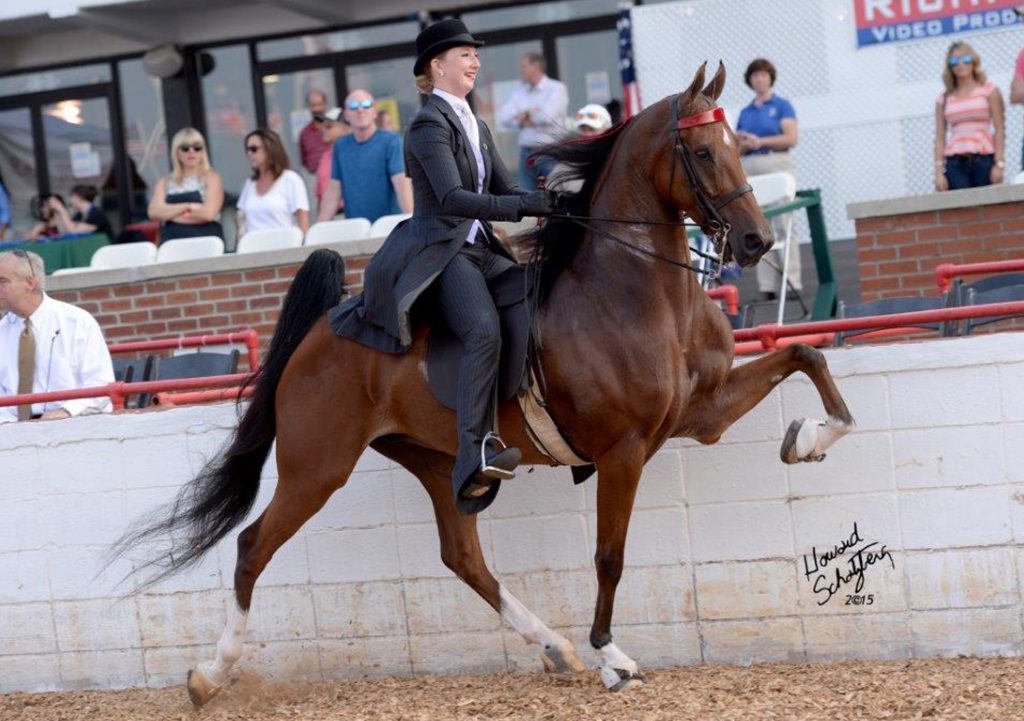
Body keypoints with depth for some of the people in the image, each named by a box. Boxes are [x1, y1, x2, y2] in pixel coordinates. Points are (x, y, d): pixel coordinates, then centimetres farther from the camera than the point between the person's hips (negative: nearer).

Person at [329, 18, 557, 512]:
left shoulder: (476, 127, 20)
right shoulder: (430, 126, -8)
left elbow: (505, 189, 16)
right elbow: (454, 199, -20)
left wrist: (552, 205, -3)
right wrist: (531, 205, -24)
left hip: (479, 251, 10)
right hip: (439, 253, -10)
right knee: (484, 330, -33)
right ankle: (473, 460, -42)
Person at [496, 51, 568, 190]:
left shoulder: (556, 88, -1)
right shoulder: (520, 92, 15)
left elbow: (548, 116, -15)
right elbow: (504, 118, 4)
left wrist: (523, 116, 2)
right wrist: (531, 114, -7)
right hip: (527, 152, 5)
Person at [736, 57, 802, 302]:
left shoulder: (782, 106, 4)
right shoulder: (745, 112, 18)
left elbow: (792, 138, -7)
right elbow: (738, 148, 18)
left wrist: (760, 141, -15)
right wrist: (744, 144, -6)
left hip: (777, 165, -5)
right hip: (750, 169, 5)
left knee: (783, 226, -8)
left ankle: (793, 284, -9)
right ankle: (766, 287, -1)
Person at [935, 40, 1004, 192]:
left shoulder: (989, 90, 8)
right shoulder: (944, 98, 13)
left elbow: (999, 130, 2)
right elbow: (940, 137, 10)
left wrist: (999, 164, -8)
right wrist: (938, 171, 0)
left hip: (984, 160, -1)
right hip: (955, 163, 1)